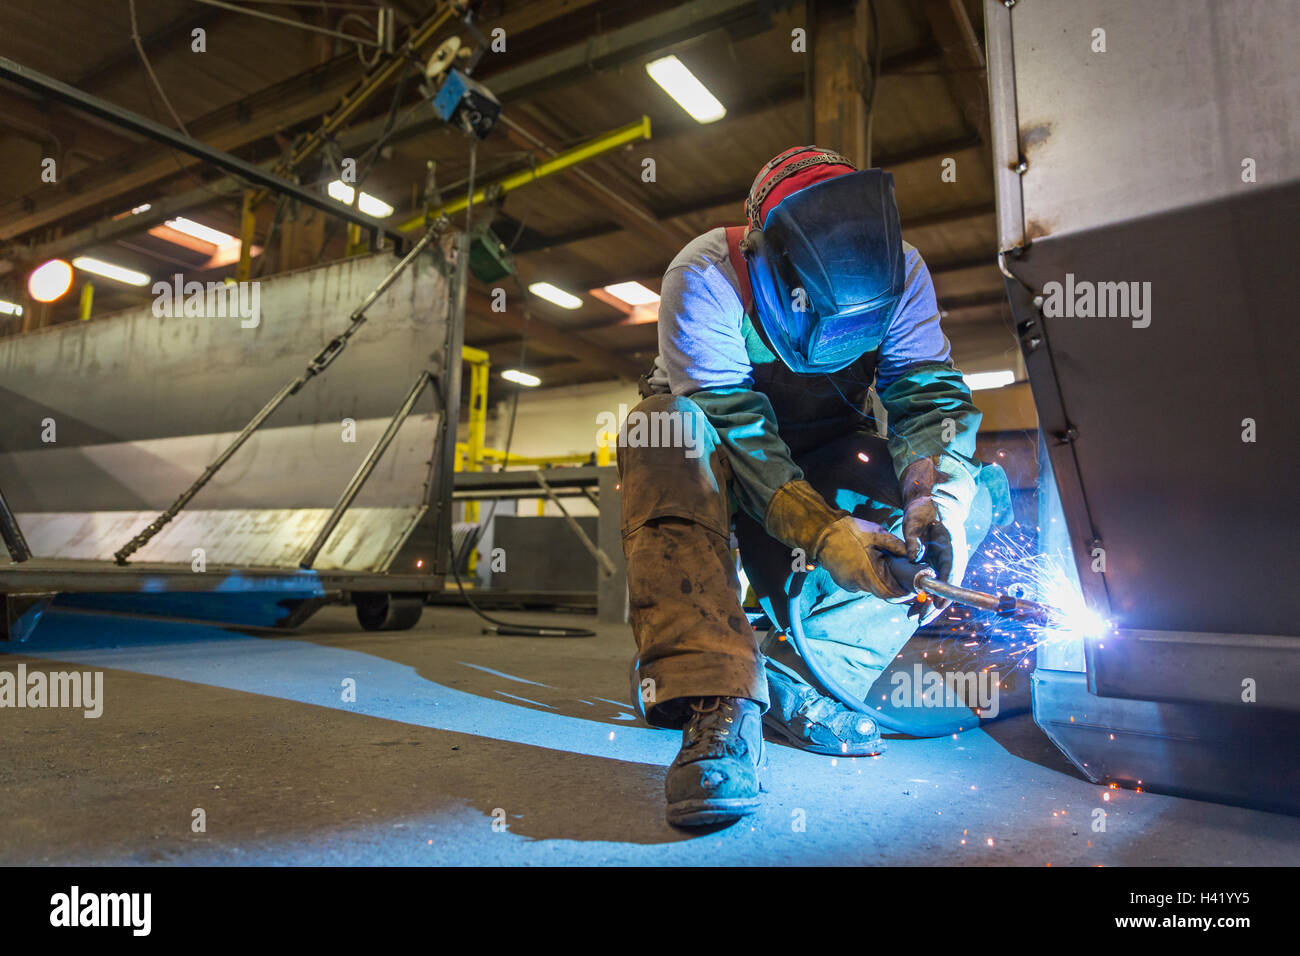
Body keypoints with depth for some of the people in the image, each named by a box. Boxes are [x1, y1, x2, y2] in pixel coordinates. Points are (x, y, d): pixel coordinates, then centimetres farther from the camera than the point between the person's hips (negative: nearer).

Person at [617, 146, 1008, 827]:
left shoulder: (899, 268, -14)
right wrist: (821, 533, -45)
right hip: (726, 459, -3)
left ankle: (787, 678, -28)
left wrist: (938, 501, -38)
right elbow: (735, 429, -32)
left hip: (829, 450, 4)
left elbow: (927, 393, -19)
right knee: (669, 428, -37)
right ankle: (714, 693, -45)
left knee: (970, 494, -21)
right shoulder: (703, 280, -26)